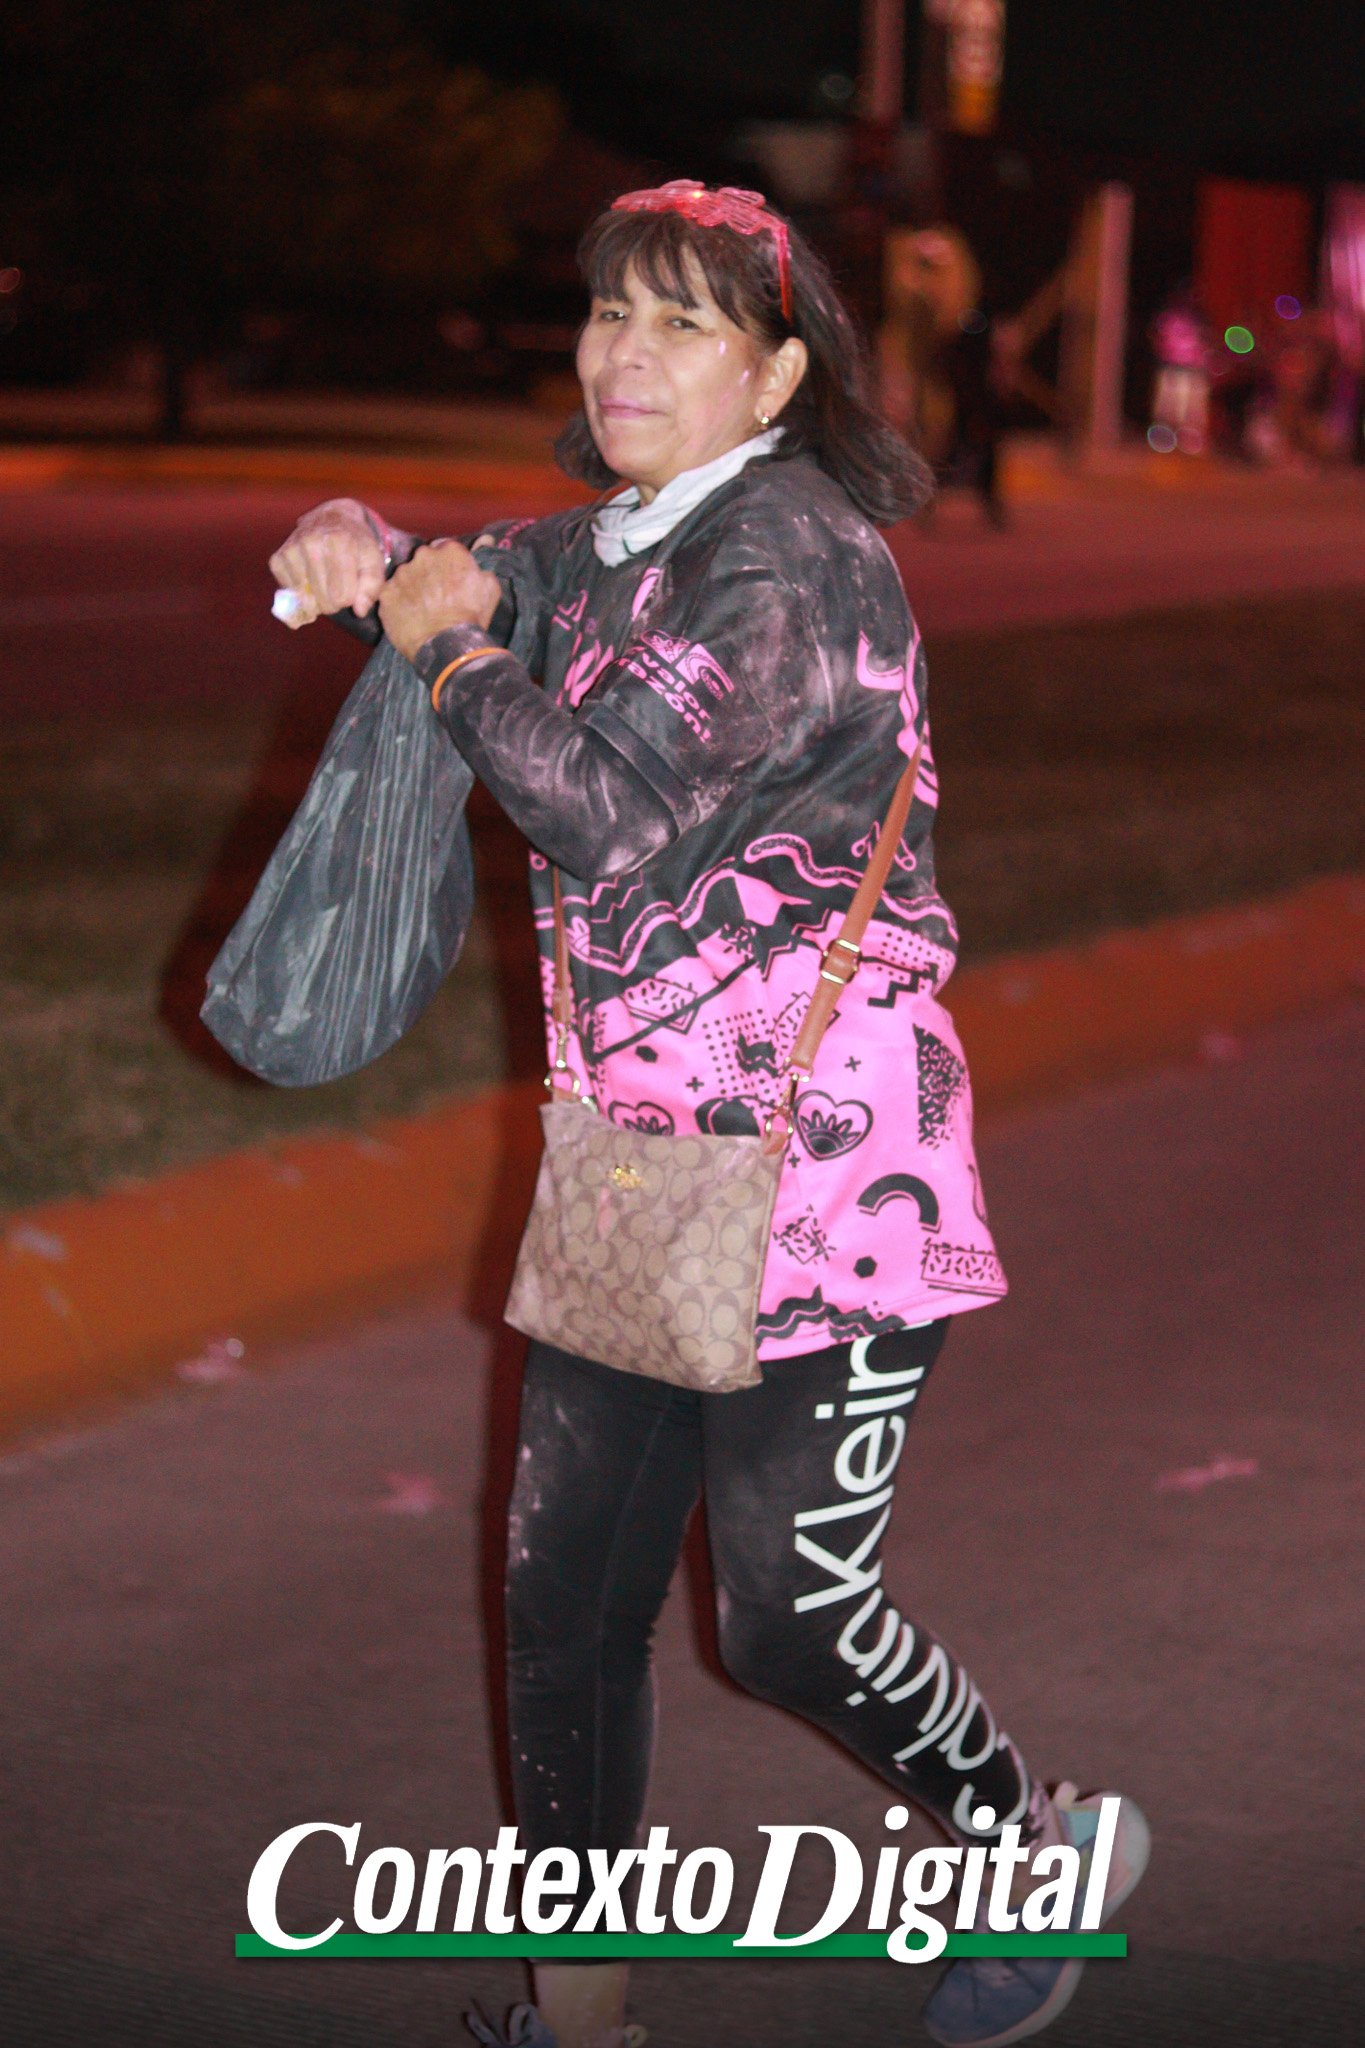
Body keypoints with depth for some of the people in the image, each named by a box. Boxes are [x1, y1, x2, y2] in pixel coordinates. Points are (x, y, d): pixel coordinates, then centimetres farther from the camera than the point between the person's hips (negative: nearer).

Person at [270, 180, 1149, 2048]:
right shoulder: (619, 546, 10)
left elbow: (610, 809, -24)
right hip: (646, 1161, 8)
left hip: (826, 1176, -8)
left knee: (790, 1621, -1)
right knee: (563, 1598, 8)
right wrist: (371, 549, 2)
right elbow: (497, 574, 26)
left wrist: (455, 648, -9)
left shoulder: (790, 560, -17)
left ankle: (1046, 1847, 26)